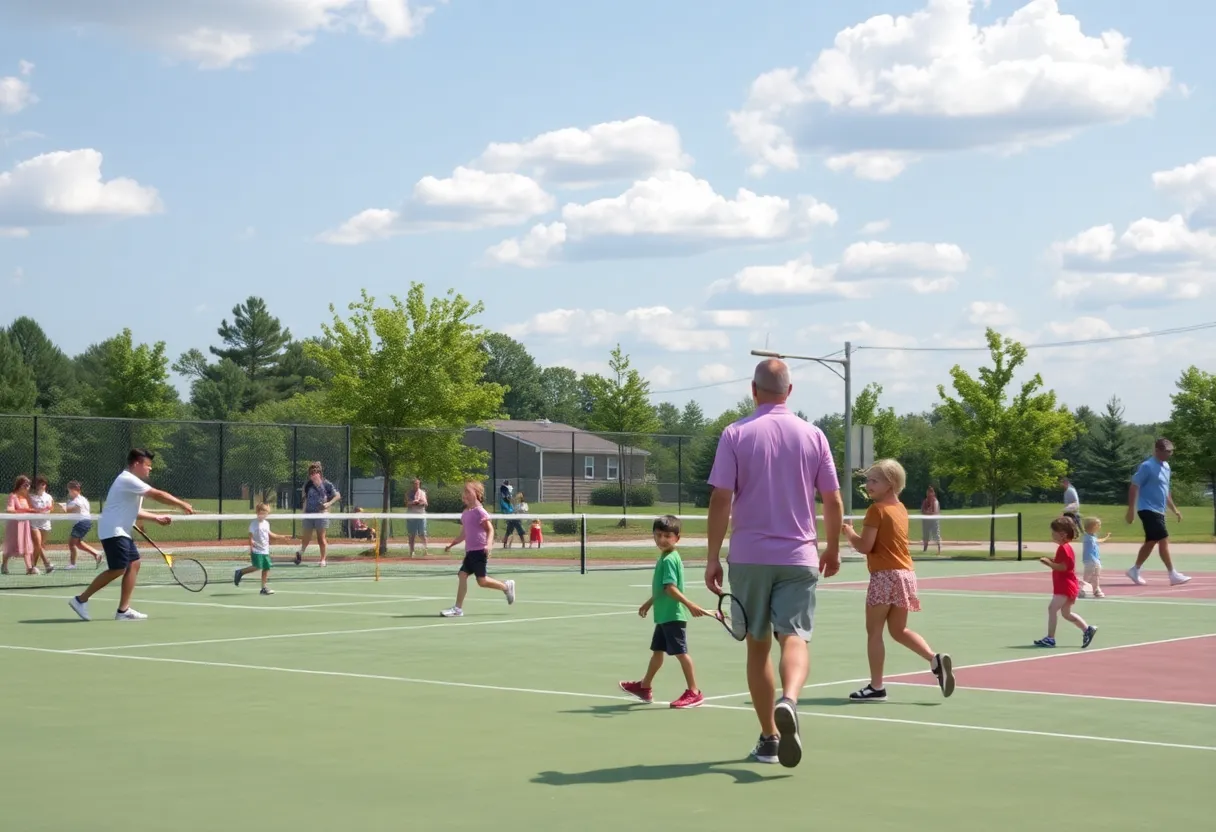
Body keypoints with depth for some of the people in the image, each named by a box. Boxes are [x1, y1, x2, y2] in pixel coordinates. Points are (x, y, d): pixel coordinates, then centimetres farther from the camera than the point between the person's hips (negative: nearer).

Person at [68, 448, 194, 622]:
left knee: (134, 564, 5)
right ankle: (81, 600, -6)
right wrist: (182, 504, -13)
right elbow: (157, 494, -19)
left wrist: (157, 518, 15)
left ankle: (123, 610, 4)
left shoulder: (131, 482, 19)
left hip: (121, 532, 11)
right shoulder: (128, 479, -15)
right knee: (118, 569, -13)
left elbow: (134, 511, 23)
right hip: (113, 531, -11)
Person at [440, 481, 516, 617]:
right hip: (470, 551, 8)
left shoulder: (480, 512, -10)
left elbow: (490, 530, -12)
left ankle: (506, 587, 15)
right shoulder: (465, 513, 14)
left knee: (482, 581, -7)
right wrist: (452, 544, 22)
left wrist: (488, 544, -26)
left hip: (480, 551, -8)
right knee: (462, 575, -2)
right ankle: (458, 608, -2)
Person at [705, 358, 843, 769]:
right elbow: (833, 501, 5)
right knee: (795, 638, -6)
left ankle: (769, 737, 15)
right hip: (798, 556, 0)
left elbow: (720, 499, -7)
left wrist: (713, 557, -1)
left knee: (758, 646, 11)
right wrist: (833, 549, 19)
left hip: (749, 557, 0)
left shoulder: (735, 435, -3)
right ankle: (788, 700, -36)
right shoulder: (812, 435, 3)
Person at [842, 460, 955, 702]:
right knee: (899, 631, 15)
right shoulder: (901, 509, 15)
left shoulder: (877, 509, -10)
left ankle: (876, 687, 3)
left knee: (874, 631, 2)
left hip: (885, 575, -8)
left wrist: (849, 532, 2)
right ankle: (935, 659, -5)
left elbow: (865, 546, -14)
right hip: (906, 572, 8)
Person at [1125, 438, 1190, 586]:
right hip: (1148, 510, -9)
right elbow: (1134, 488, -14)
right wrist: (1131, 509, -17)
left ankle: (1135, 571, 22)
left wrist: (1174, 509, 23)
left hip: (1158, 511, 9)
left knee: (1151, 542, 12)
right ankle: (1173, 575, -9)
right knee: (1163, 540, -12)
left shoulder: (1166, 466, 13)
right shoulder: (1147, 466, -14)